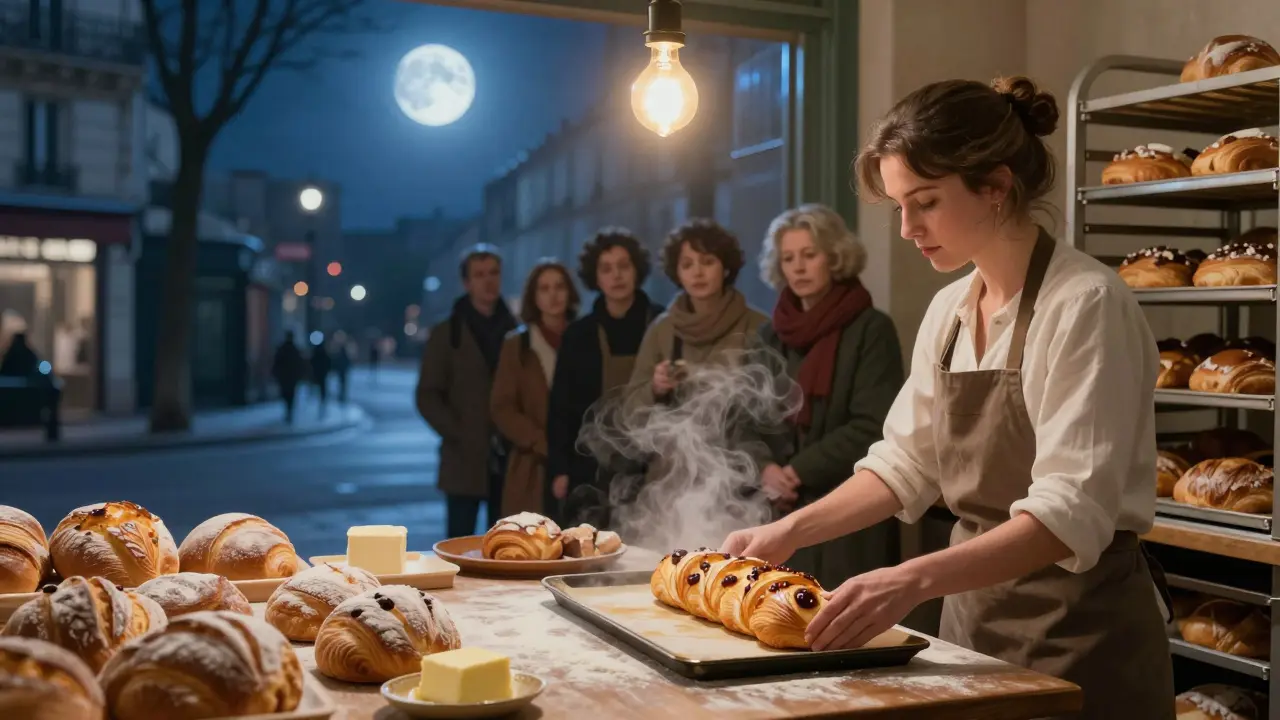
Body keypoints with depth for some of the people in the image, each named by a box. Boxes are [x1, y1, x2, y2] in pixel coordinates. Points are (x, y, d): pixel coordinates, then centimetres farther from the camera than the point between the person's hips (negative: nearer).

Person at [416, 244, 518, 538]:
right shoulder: (446, 333, 3)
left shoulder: (515, 331, 9)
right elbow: (427, 396, -1)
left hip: (509, 458, 2)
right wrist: (456, 434, -10)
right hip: (465, 458, -2)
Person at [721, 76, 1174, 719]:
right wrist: (787, 534, 0)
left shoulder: (1085, 305, -18)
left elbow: (1071, 512, -26)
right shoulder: (948, 310, 5)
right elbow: (905, 462, 10)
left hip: (1078, 636, -6)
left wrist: (915, 580, -38)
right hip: (972, 607, 7)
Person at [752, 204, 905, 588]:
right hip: (780, 511, 4)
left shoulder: (871, 329, -3)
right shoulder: (772, 334, 13)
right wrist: (764, 469, -8)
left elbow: (873, 427, -10)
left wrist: (798, 470, -13)